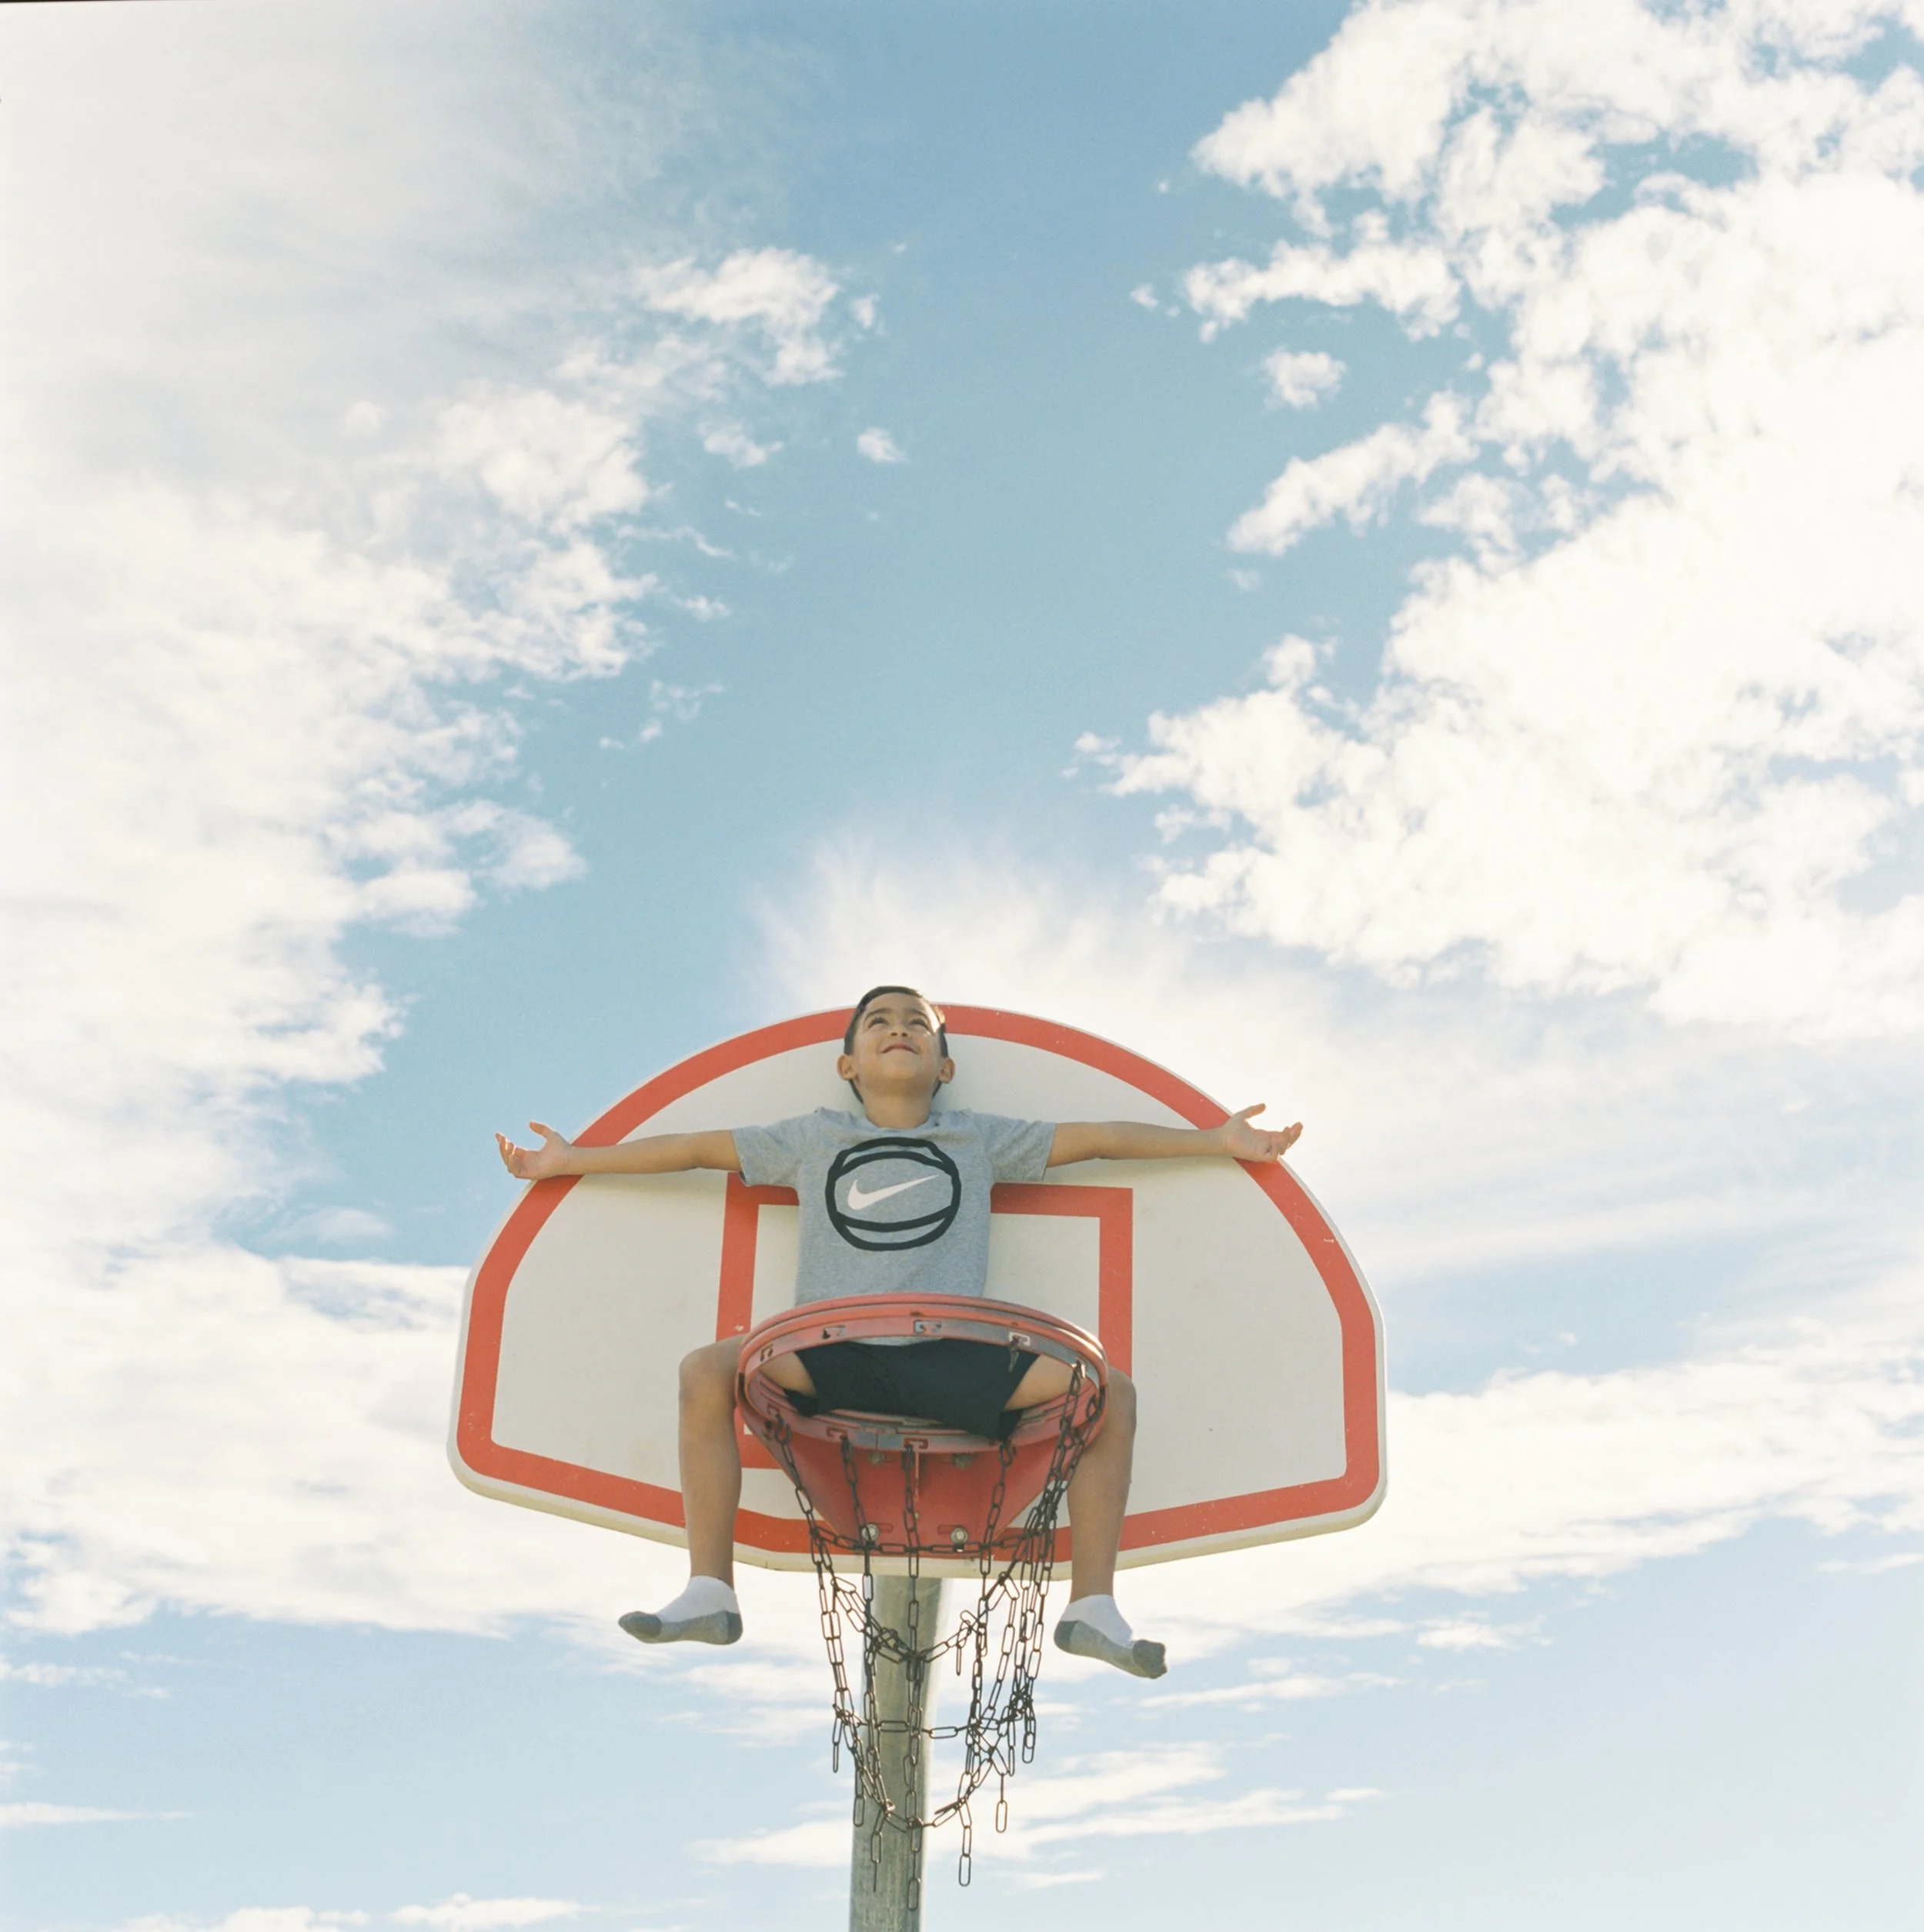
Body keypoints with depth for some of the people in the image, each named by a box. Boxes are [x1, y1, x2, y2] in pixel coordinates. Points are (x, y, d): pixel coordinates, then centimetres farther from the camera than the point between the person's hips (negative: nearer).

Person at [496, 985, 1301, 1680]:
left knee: (1109, 1391, -20)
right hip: (831, 1355, 0)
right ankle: (708, 1593, -19)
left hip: (951, 1358, 0)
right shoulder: (811, 1138, 22)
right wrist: (568, 1160, 22)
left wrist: (1217, 1140, 22)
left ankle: (1092, 1605, -11)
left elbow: (1098, 1137, 23)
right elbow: (694, 1147, 23)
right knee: (707, 1370, -27)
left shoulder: (979, 1139, 21)